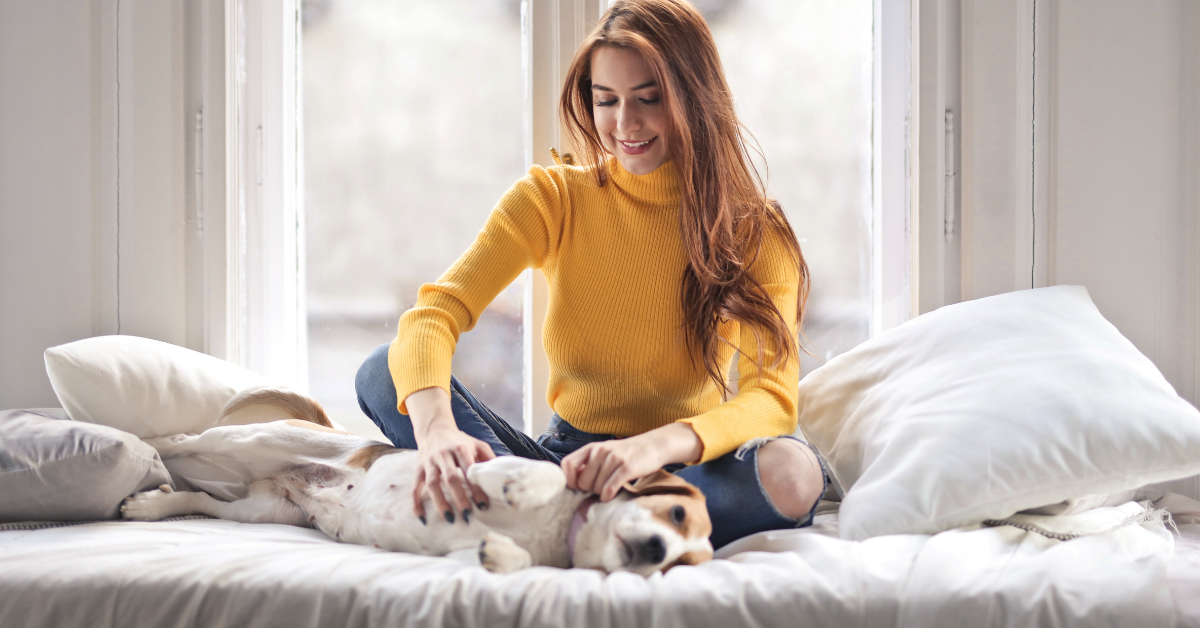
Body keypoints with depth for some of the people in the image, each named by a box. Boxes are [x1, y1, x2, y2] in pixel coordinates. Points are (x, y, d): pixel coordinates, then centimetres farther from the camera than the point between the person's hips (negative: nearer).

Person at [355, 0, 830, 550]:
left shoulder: (752, 232, -4)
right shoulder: (553, 198, -1)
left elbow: (772, 399, -18)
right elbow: (434, 314, -14)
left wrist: (656, 446, -39)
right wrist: (436, 429, -37)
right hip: (564, 456, 2)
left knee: (791, 472, -35)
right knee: (384, 373, -18)